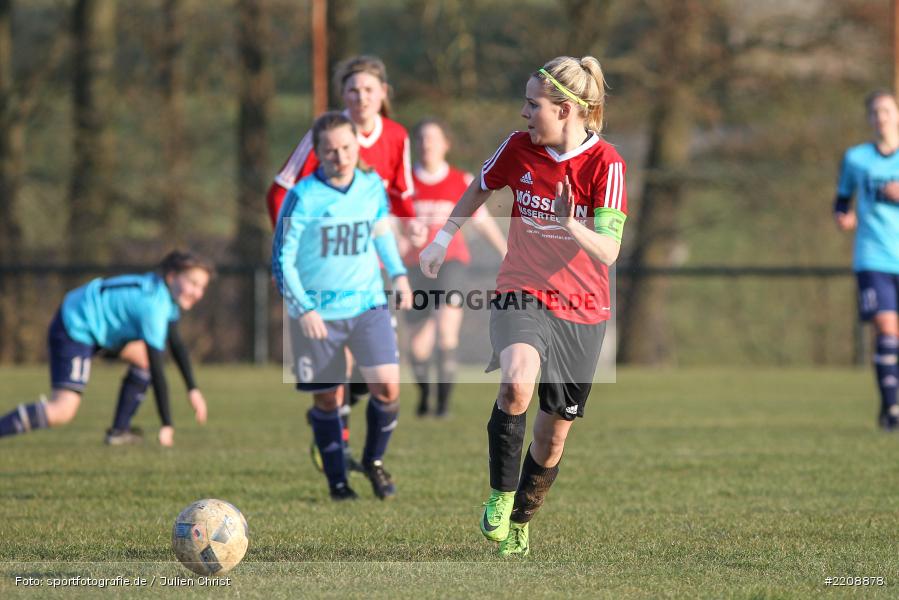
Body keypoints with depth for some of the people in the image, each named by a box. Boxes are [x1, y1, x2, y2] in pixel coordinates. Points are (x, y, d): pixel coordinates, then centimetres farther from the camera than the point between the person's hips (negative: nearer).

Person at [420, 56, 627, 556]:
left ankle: (520, 522, 33)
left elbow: (608, 252, -19)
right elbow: (480, 189, 19)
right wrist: (443, 239, 18)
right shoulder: (519, 148, -4)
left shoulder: (605, 164, -13)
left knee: (554, 432, 8)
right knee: (517, 383, -31)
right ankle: (501, 494, -14)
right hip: (522, 294, 0)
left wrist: (570, 224, -37)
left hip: (583, 311, 0)